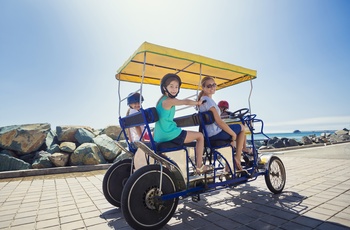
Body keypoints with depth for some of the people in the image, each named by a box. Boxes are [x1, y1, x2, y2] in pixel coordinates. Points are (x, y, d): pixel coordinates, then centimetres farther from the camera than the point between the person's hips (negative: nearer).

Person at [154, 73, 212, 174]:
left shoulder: (161, 100, 13)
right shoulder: (169, 101, -16)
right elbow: (186, 102, -13)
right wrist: (198, 102, 5)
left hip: (159, 137, 10)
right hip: (169, 135, -10)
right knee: (200, 136, 0)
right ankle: (199, 167, 6)